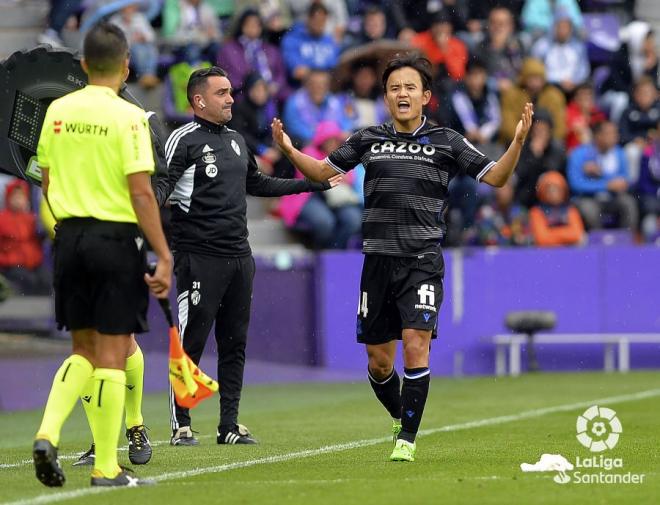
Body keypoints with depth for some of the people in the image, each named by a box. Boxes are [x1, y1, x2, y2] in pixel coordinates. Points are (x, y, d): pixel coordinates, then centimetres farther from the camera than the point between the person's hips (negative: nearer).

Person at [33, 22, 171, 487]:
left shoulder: (58, 111, 5)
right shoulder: (127, 117, -11)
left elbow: (47, 182, 12)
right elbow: (141, 192, -16)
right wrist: (164, 257, -14)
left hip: (70, 238, 5)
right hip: (116, 239, -5)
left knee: (84, 350, 17)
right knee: (113, 353, 1)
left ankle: (48, 435, -3)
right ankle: (106, 469, 3)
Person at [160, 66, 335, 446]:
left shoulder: (236, 140, 16)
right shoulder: (185, 140, -7)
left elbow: (256, 184, 30)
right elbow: (160, 189, -14)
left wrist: (310, 184, 35)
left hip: (239, 256, 7)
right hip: (200, 257, -7)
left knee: (235, 343, 8)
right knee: (190, 343, -5)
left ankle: (230, 425, 14)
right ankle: (181, 426, 1)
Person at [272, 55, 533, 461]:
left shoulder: (446, 142, 3)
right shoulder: (369, 139, 10)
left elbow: (496, 177, 2)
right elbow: (322, 171, 19)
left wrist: (518, 142, -14)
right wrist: (289, 150, 2)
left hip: (423, 262, -3)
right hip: (378, 261, 3)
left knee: (415, 345, -17)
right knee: (378, 361, 6)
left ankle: (408, 438, -8)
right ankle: (401, 416, 34)